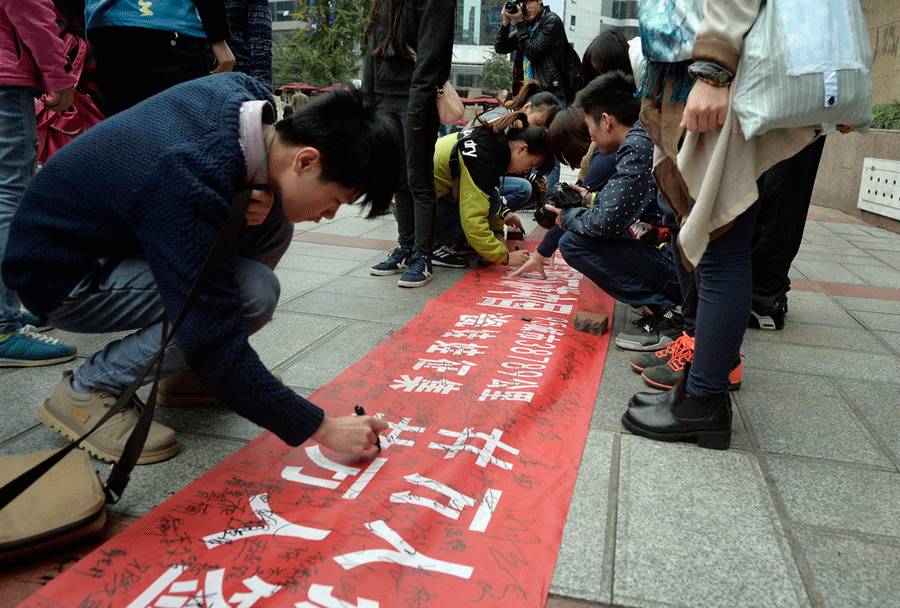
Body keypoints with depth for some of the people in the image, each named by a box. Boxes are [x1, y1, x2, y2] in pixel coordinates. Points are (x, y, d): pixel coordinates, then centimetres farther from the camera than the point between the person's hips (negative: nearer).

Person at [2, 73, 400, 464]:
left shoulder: (243, 94, -13)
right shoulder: (193, 187, -38)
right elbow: (218, 354, -35)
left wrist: (261, 200, -18)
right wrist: (320, 429, -27)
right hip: (59, 273, -9)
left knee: (273, 223, -6)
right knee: (253, 294, -27)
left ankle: (181, 368, 6)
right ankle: (85, 392, -8)